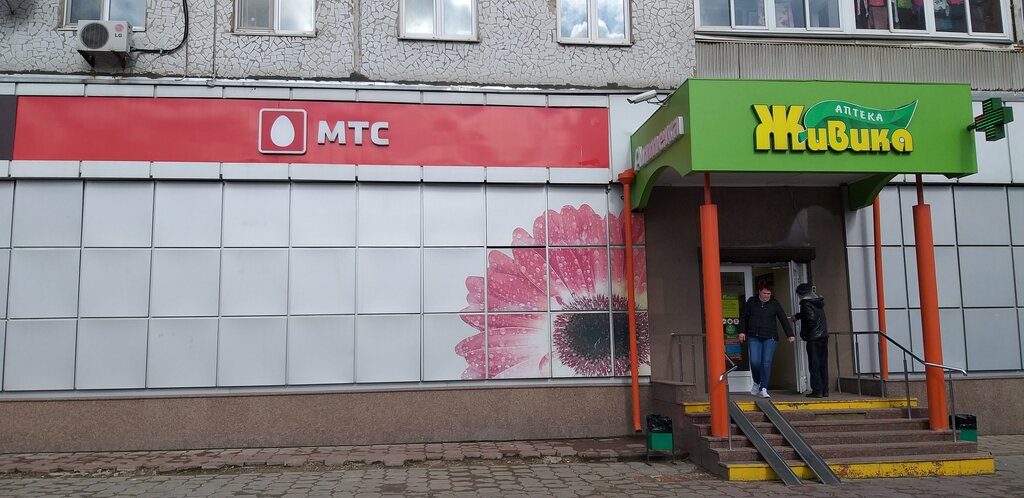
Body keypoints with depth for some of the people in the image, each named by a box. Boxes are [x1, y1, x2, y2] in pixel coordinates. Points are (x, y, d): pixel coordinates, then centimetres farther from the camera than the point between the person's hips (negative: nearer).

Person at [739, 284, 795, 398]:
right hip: (754, 337, 1)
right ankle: (757, 383, 19)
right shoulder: (751, 302, 6)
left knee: (766, 363, -8)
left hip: (770, 338, 0)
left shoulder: (774, 304, 5)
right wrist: (742, 331, 6)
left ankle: (763, 389, -1)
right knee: (754, 362, -8)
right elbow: (743, 317, 14)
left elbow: (783, 319, 5)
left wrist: (790, 335, -1)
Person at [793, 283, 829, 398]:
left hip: (813, 338, -8)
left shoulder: (806, 303, -11)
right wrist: (797, 316, 46)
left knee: (814, 366, -3)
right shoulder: (818, 301, 14)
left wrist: (804, 333, -10)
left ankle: (817, 391, -2)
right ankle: (825, 390, 14)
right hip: (824, 336, 8)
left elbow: (811, 319, -21)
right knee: (823, 364, 11)